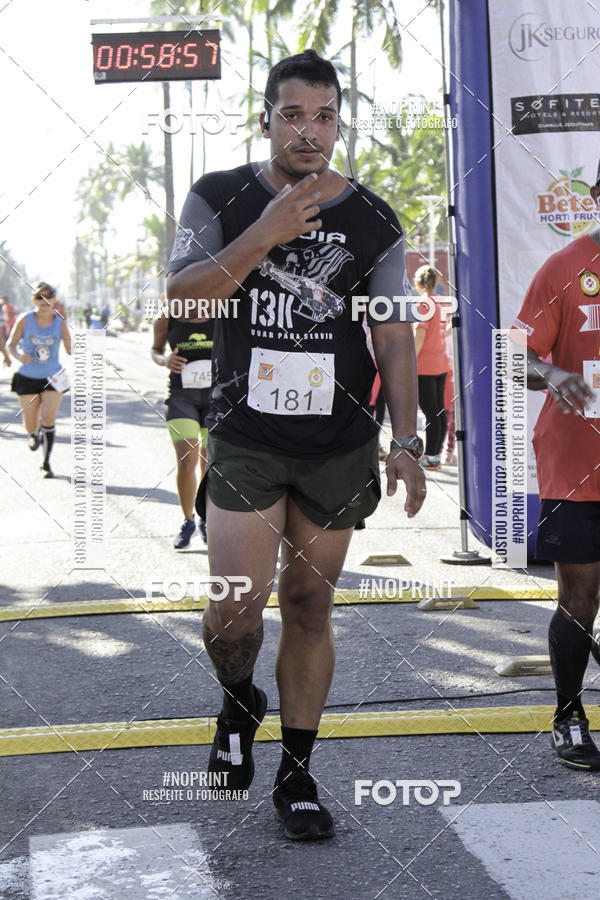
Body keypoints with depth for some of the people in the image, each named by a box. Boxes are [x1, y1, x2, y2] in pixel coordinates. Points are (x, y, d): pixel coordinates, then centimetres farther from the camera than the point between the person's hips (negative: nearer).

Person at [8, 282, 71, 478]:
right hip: (27, 378, 0)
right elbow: (11, 344, -2)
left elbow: (70, 350, -6)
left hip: (53, 377, 0)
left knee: (48, 419, -14)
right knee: (31, 427, 3)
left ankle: (46, 463, 2)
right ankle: (35, 434, 43)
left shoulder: (60, 322, -5)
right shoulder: (25, 319, -8)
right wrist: (19, 356, -23)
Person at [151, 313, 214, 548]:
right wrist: (165, 360, -9)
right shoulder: (167, 319, -2)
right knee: (186, 463, -14)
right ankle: (188, 522, 5)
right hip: (181, 394, -1)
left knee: (209, 466, 7)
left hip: (215, 394, 1)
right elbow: (155, 350, 14)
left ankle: (206, 520, 28)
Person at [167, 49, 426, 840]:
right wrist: (266, 234, -18)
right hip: (245, 439, -1)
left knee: (310, 605, 7)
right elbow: (181, 298, -8)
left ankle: (296, 774, 19)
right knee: (237, 607, -10)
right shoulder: (220, 198, 3)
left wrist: (407, 439, -5)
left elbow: (392, 334, 4)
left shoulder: (372, 219, 5)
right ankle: (238, 704, 25)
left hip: (340, 446, 1)